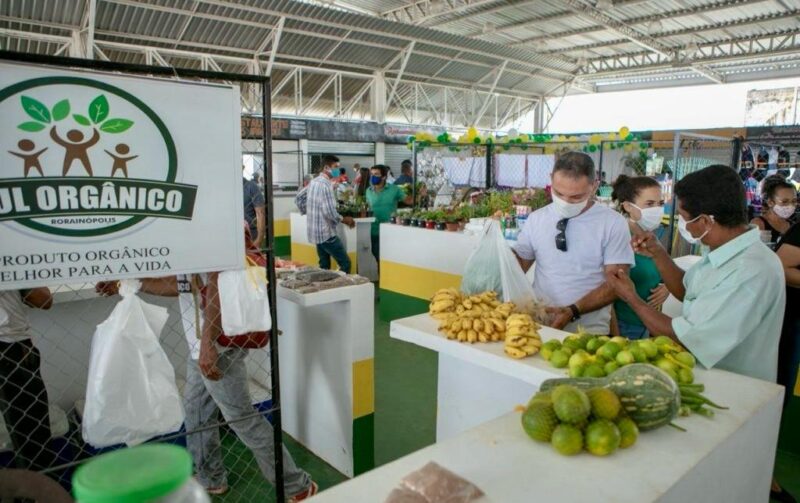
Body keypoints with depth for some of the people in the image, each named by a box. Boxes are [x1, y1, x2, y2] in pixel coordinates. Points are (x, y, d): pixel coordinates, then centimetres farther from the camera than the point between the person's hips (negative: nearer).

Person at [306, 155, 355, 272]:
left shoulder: (314, 182, 11)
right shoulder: (326, 185, -18)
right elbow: (329, 212, -23)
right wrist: (344, 219, -8)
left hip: (315, 231, 10)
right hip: (326, 232, -10)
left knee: (324, 266, 14)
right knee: (345, 263, -5)